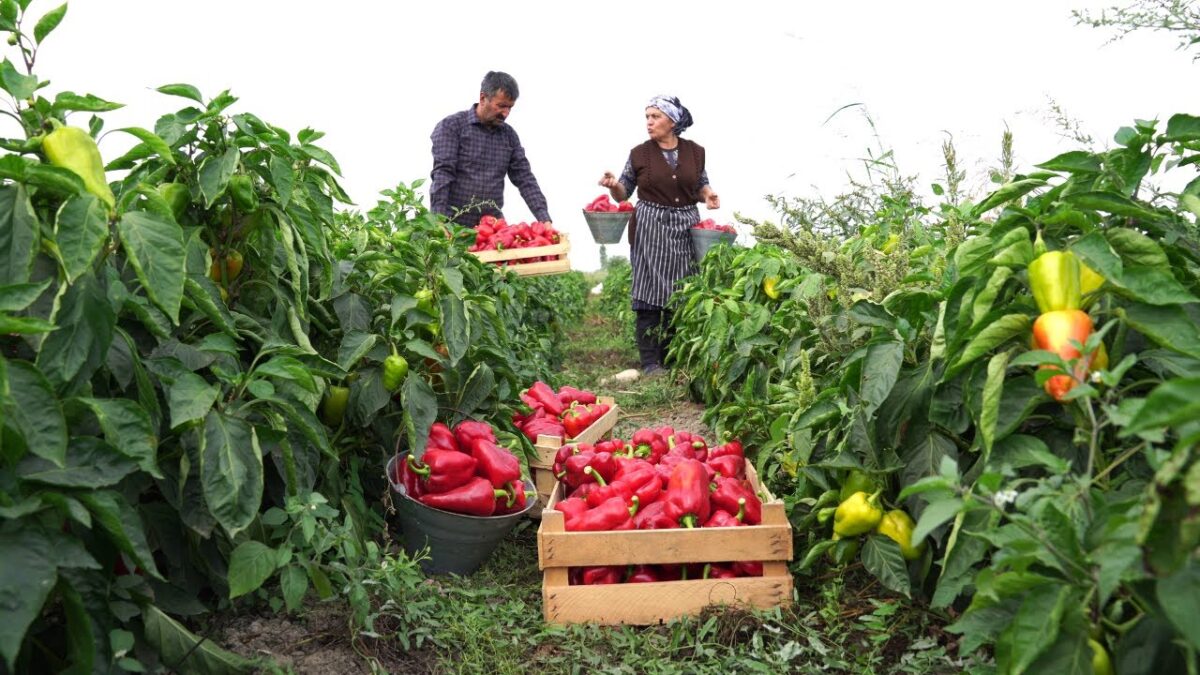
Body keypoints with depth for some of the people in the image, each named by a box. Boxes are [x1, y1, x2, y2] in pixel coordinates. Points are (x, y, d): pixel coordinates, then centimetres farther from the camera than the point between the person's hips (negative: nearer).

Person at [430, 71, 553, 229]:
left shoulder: (509, 135, 10)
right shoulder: (451, 126, -3)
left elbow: (525, 179, 9)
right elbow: (442, 174, -13)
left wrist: (544, 219, -4)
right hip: (454, 223, -4)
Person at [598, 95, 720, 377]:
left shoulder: (695, 152, 6)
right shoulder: (639, 154, 2)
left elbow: (701, 185, 18)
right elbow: (624, 193, 8)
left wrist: (708, 195, -4)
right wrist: (613, 185, -13)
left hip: (686, 228, 2)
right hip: (650, 229, -2)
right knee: (650, 293, -4)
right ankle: (650, 361, 1)